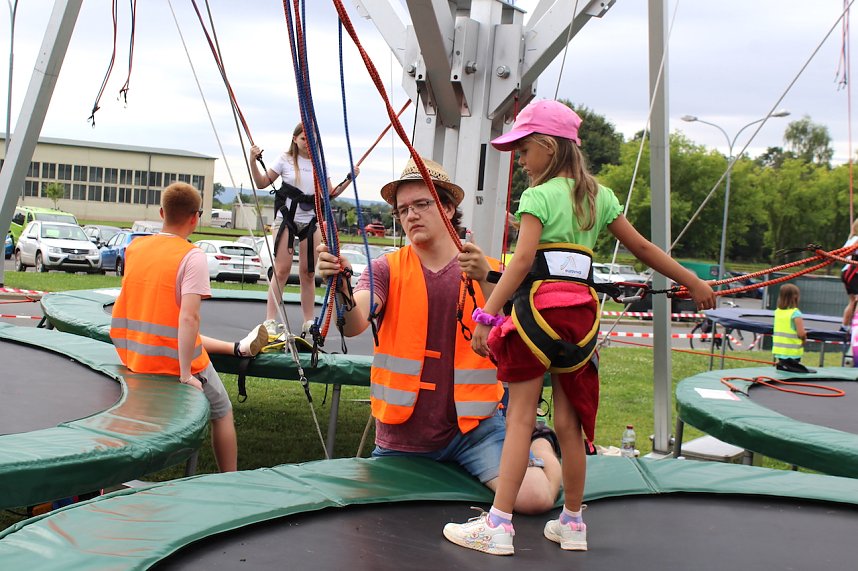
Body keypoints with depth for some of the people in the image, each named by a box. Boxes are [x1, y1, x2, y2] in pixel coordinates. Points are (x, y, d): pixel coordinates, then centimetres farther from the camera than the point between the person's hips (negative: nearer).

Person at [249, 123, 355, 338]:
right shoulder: (285, 160, 2)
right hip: (286, 220, -3)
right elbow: (262, 183, 2)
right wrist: (253, 161, -11)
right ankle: (270, 321, -4)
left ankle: (308, 322, 10)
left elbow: (329, 194, 13)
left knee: (308, 273, 4)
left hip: (312, 222, 3)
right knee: (281, 270, -7)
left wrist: (348, 181, 3)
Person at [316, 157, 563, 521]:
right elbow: (354, 325, -19)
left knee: (534, 498, -19)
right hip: (402, 436, 2)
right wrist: (341, 288, -41)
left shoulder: (488, 271, 0)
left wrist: (485, 281, -30)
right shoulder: (387, 269, -1)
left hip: (473, 426, -2)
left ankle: (540, 445, 16)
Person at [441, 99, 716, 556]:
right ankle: (572, 523, 21)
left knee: (520, 417, -4)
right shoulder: (599, 196, 14)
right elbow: (642, 248, 16)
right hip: (582, 310, 6)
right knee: (568, 421, 12)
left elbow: (522, 259, -15)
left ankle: (498, 525, -5)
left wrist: (486, 314, -17)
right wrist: (693, 282, 25)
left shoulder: (538, 196, -4)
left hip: (539, 304, -6)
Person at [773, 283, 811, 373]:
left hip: (778, 351, 6)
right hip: (792, 353, -6)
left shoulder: (778, 311, 4)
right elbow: (801, 333, -19)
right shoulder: (795, 313, -14)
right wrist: (804, 337, 2)